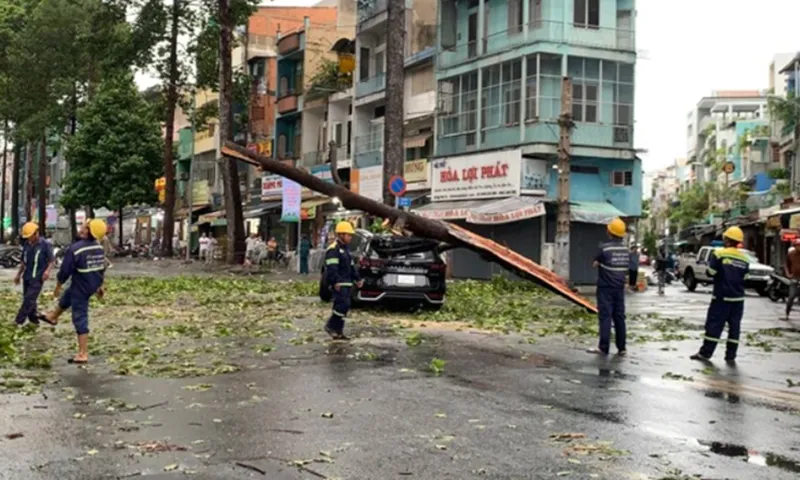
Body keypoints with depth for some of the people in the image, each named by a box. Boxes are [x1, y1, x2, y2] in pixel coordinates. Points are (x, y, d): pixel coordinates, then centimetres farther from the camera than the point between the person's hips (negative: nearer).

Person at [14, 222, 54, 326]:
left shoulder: (45, 244, -8)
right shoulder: (26, 244, 8)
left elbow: (51, 261, -6)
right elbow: (24, 262, 18)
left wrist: (47, 270, -24)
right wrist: (18, 275, 21)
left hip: (37, 278, -6)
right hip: (27, 277, 6)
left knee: (29, 299, -10)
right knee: (29, 299, 9)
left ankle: (19, 321, -6)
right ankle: (34, 320, 18)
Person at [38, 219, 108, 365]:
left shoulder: (75, 249, -25)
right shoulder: (99, 247, -3)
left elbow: (65, 271, -17)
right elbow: (102, 268, 9)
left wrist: (58, 287, 0)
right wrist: (100, 286, 21)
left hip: (81, 287, -7)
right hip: (93, 286, 8)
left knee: (80, 319, 1)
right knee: (67, 297, 33)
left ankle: (83, 354, 6)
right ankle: (53, 317, 60)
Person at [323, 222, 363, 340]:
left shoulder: (345, 249, 21)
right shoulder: (333, 249, -11)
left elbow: (351, 266, 27)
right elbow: (331, 268, -20)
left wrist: (357, 279, 20)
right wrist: (335, 282, -27)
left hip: (347, 282, 10)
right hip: (339, 284, -10)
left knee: (342, 305, 9)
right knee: (344, 304, -17)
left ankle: (338, 332, 13)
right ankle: (330, 326, -6)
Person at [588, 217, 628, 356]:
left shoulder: (604, 248, -14)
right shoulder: (625, 250, 4)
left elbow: (595, 264, -3)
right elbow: (626, 268, 11)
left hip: (606, 287, -5)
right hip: (619, 287, 5)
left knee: (605, 317, -4)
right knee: (619, 317, 10)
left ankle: (604, 347, -6)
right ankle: (621, 347, 13)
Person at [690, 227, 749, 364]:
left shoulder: (719, 254, -10)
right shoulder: (745, 259, 6)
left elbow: (710, 272, -8)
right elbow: (744, 277, 11)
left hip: (721, 297, -4)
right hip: (738, 298, 4)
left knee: (714, 325, 0)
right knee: (734, 326, 7)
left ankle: (705, 353, 2)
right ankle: (731, 356, 9)